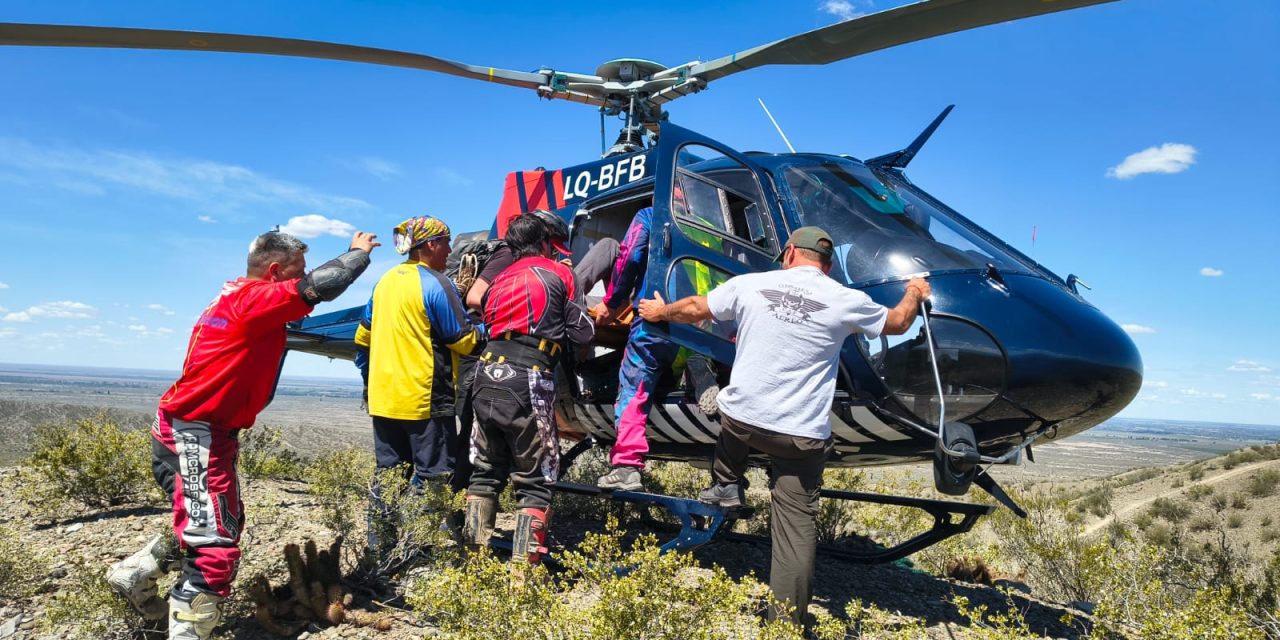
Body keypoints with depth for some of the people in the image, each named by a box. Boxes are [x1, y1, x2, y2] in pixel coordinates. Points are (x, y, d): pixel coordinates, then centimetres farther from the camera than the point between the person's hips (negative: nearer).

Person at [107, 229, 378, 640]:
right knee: (216, 548, -9)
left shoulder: (239, 297, 10)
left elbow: (301, 320, 18)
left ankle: (133, 575, 38)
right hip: (195, 435, -10)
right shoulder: (254, 300, -20)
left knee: (219, 526, 23)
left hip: (200, 432, 10)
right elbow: (322, 286, -26)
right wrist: (360, 251, -8)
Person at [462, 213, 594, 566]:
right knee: (535, 480, 3)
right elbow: (582, 333, 4)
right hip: (529, 378, -5)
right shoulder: (559, 273, 6)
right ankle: (524, 564, -3)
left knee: (486, 471, 18)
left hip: (489, 372, 5)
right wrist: (591, 317, 26)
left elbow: (488, 322, 18)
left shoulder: (500, 278, 21)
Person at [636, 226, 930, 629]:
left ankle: (726, 486, 32)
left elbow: (695, 310, 14)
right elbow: (898, 323, 18)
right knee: (796, 525, 6)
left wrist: (661, 312, 34)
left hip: (742, 419, 1)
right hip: (802, 435, -1)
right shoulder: (847, 300, -1)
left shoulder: (750, 284, 1)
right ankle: (788, 622, 8)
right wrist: (914, 293, 40)